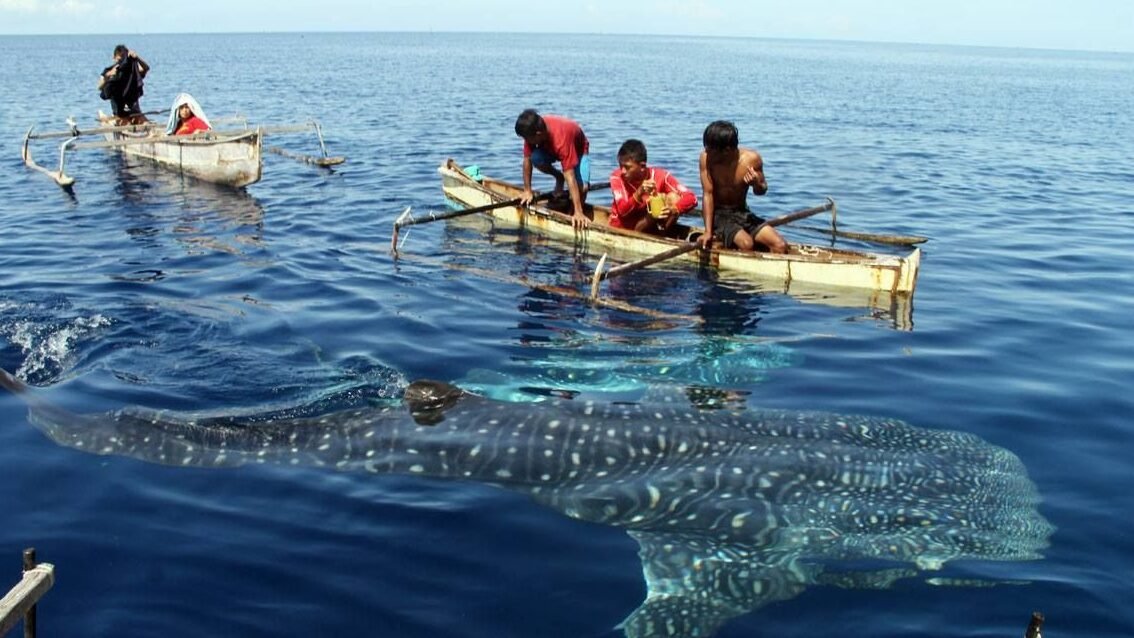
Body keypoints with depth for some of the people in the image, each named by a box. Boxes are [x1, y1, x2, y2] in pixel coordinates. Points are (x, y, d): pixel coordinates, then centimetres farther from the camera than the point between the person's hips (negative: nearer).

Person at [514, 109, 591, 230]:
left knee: (582, 187, -30)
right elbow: (527, 159, -16)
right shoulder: (532, 130, -30)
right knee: (535, 158, -28)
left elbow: (570, 177, -45)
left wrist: (578, 212, -46)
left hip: (578, 149, -5)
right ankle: (559, 178, 2)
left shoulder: (561, 138, -44)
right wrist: (527, 191, -13)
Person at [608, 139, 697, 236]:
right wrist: (639, 193, -41)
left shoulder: (659, 176, -16)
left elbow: (691, 198, -21)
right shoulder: (617, 177, -16)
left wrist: (673, 210, -41)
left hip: (648, 228, 3)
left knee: (673, 198, -19)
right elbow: (622, 211, -25)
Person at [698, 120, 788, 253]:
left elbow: (761, 191, 6)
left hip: (743, 214, 3)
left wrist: (757, 184, -20)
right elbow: (708, 194, -14)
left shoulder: (752, 159, -10)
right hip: (718, 214, -3)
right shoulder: (706, 158, -15)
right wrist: (708, 231, -20)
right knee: (746, 244, -31)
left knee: (780, 246, -16)